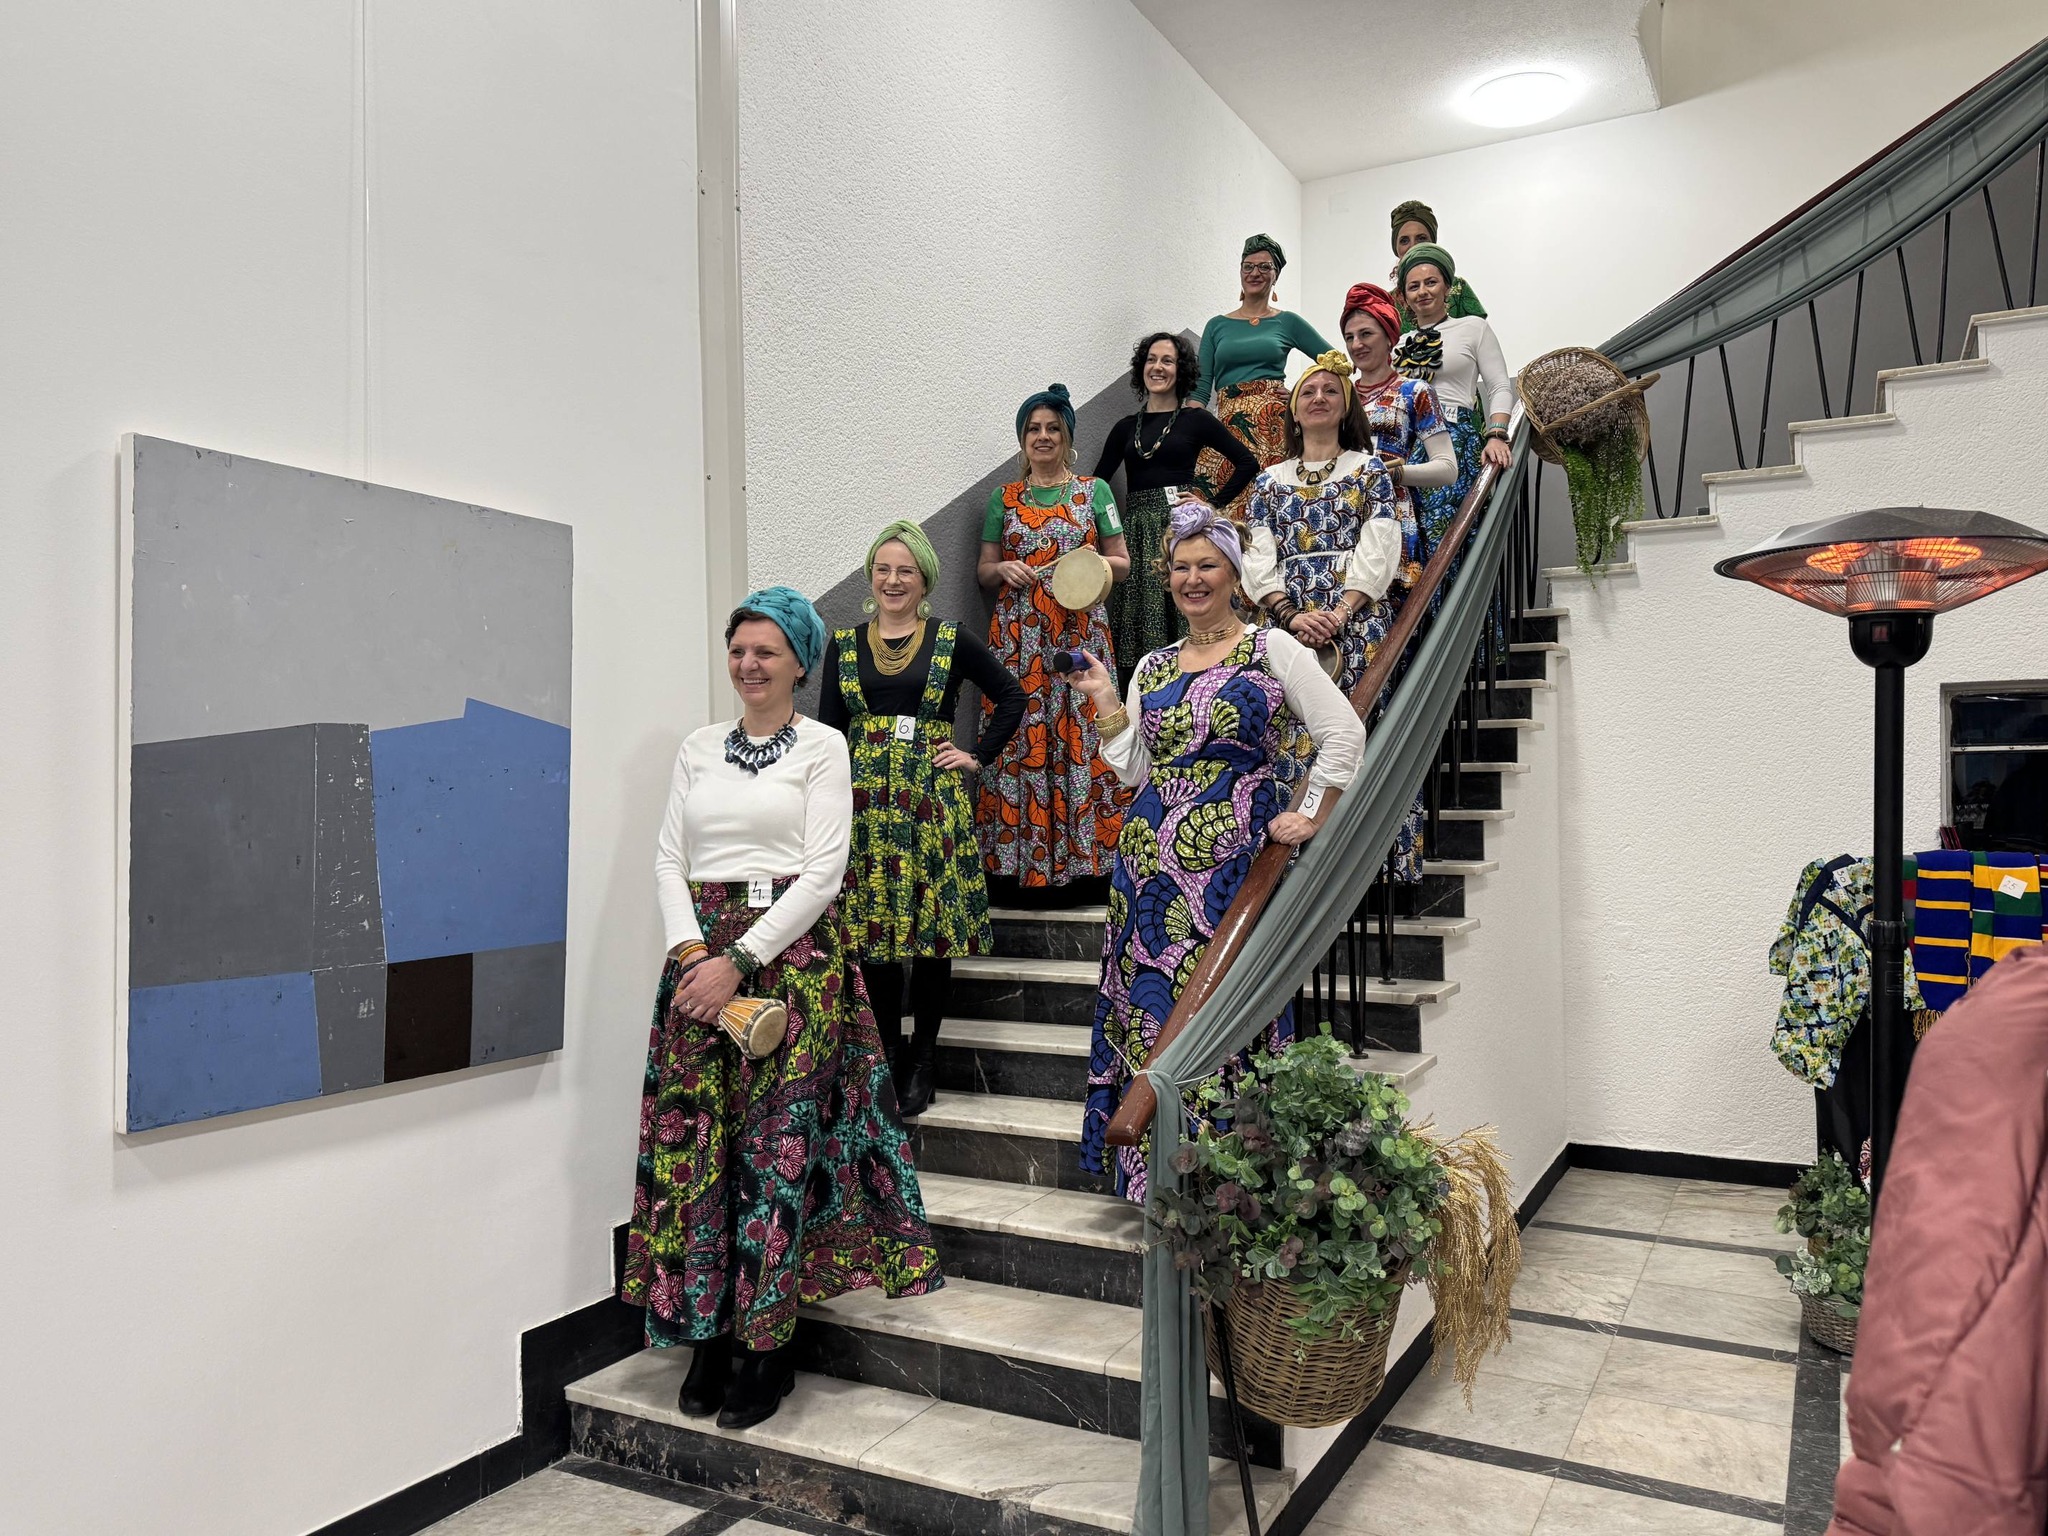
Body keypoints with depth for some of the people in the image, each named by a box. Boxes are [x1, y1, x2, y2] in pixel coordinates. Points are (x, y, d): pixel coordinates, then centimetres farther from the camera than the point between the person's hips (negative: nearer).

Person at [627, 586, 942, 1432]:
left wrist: (740, 959, -14)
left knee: (776, 1141, -3)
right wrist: (693, 950, -8)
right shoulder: (699, 748, 13)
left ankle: (769, 1342, 11)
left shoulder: (822, 747, 1)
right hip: (700, 954, 4)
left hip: (790, 951, -4)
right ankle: (709, 1334, 16)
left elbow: (823, 871, -7)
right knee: (695, 1139, 3)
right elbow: (669, 858, 9)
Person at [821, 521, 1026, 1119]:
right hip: (865, 797, 2)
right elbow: (828, 728, 9)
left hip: (931, 795, -1)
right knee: (871, 929, 1)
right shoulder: (845, 644, 11)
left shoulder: (952, 641, 5)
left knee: (933, 924, -1)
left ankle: (921, 1060, 12)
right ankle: (886, 1055, 15)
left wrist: (978, 756, 3)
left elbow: (1012, 697, 11)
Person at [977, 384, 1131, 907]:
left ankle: (1083, 861, 1)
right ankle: (1020, 867, 1)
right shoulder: (1003, 499, 13)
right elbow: (982, 572, 15)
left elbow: (1123, 564, 12)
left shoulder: (1094, 490, 10)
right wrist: (1004, 568, -5)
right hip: (1018, 634, 1)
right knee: (1019, 737, -4)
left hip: (1081, 632, -1)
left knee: (1081, 736, -5)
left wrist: (1094, 562, -8)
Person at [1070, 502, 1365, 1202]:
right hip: (1152, 859, 5)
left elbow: (1345, 731, -3)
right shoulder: (1152, 667, 16)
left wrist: (1311, 814, -7)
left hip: (1235, 859, -4)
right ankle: (1157, 1170, 17)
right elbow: (1135, 769, 12)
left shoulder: (1272, 648, 2)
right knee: (1150, 1001, 5)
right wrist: (1105, 701, 6)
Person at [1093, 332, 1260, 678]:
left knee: (1185, 620, -8)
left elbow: (1247, 463, 4)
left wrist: (1215, 502, -2)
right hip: (1137, 531, 3)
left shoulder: (1196, 420, 5)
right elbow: (1097, 483, 11)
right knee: (1139, 619, 1)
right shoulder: (1125, 428, 14)